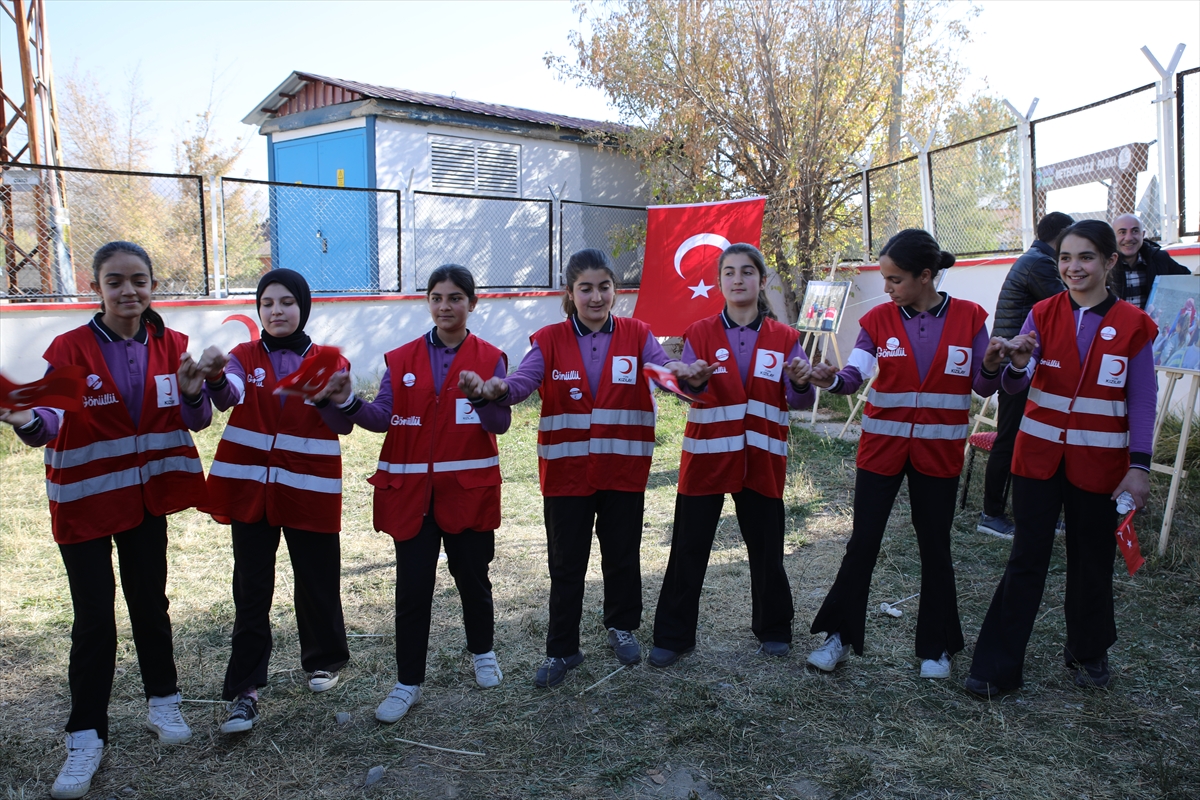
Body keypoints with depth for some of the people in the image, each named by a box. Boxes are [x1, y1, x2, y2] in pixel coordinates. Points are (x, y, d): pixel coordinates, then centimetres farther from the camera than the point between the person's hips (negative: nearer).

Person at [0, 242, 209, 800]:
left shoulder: (171, 346, -1)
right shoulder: (70, 349, -9)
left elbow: (195, 423, 2)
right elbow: (51, 417, -18)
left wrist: (193, 395, -19)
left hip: (147, 496, 3)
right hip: (86, 499, -2)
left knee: (150, 601, 14)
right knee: (94, 617, 0)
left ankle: (163, 701, 32)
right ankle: (86, 737, 13)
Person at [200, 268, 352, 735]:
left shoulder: (328, 361, 3)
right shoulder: (245, 356, 4)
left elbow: (344, 425, -8)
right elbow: (228, 396, -18)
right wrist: (214, 378, -41)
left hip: (309, 490, 0)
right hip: (250, 489, 1)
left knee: (317, 583, 8)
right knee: (251, 591, 2)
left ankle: (325, 660, 32)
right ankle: (244, 691, 11)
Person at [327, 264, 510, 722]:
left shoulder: (489, 359, 1)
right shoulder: (401, 359, 5)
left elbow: (500, 424, -9)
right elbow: (383, 417, -7)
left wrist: (479, 395, -28)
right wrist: (349, 404, -26)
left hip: (468, 490, -1)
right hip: (411, 492, 1)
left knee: (472, 578, 13)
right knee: (412, 590, 2)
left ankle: (483, 654, 39)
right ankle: (408, 684, 16)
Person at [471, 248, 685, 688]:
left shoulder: (636, 334, 1)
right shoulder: (550, 340, -2)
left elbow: (665, 369, -13)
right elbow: (523, 380, -16)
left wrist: (678, 372, -37)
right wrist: (498, 388, -39)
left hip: (624, 468, 1)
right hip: (567, 469, -1)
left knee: (623, 554, 15)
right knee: (566, 563, 8)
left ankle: (622, 626, 39)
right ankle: (562, 650, 22)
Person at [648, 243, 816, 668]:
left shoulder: (784, 338, 3)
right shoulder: (699, 333, 0)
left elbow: (800, 401, -3)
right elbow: (684, 385, -12)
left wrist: (801, 383, -25)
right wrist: (694, 381, -35)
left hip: (762, 460, 1)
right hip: (707, 456, -1)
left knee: (766, 550, 11)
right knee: (688, 551, 3)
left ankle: (774, 630, 31)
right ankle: (673, 637, 16)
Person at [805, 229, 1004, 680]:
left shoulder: (969, 317, -3)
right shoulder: (878, 319, -2)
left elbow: (983, 388, 1)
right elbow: (855, 374, -14)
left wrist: (991, 367, -20)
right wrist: (833, 380, -35)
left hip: (939, 450, 0)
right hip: (882, 445, 0)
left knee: (935, 546, 10)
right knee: (863, 543, 3)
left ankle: (937, 646, 27)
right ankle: (840, 636, 18)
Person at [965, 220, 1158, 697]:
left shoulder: (1133, 325, -3)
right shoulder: (1042, 315, -2)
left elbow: (1143, 402, -1)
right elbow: (1014, 386, -11)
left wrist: (1139, 467, -7)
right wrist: (1017, 365, -33)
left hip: (1099, 461, 0)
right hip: (1040, 456, 0)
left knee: (1091, 561, 13)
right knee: (1026, 561, 3)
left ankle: (1089, 653, 36)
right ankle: (997, 667, 10)